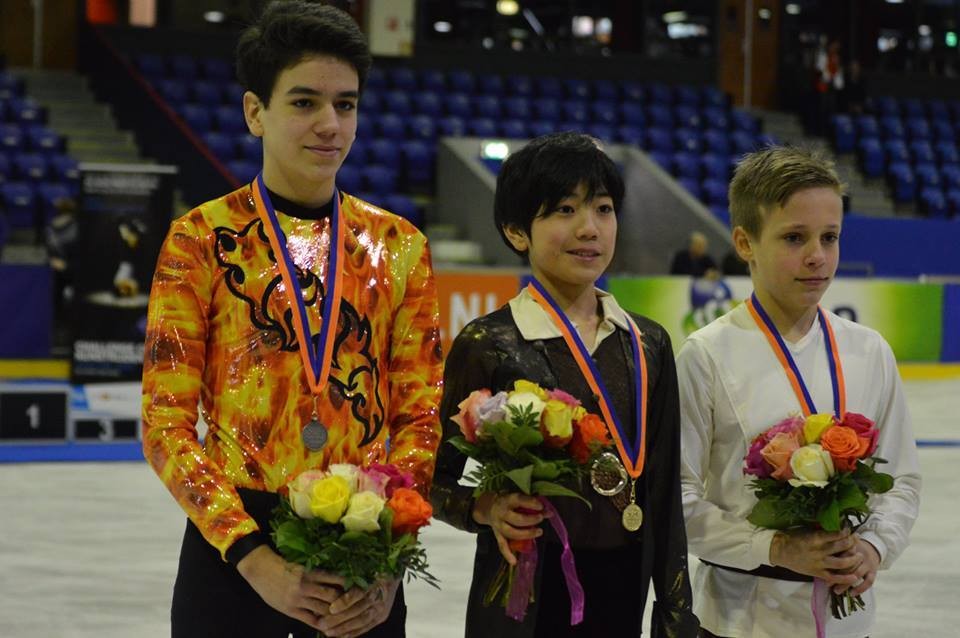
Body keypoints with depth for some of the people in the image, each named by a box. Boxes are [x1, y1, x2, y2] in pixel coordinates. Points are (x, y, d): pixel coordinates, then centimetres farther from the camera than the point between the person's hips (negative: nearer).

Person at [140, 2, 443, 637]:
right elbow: (168, 425, -6)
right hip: (232, 552, -2)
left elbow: (421, 416, 4)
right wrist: (254, 557, -16)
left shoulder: (400, 246, 6)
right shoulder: (202, 240, -2)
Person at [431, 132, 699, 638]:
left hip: (622, 591, 4)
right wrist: (487, 510, -21)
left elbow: (663, 492, 9)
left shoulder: (647, 345, 6)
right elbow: (437, 480, -1)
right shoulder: (487, 344, -7)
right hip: (527, 594, -4)